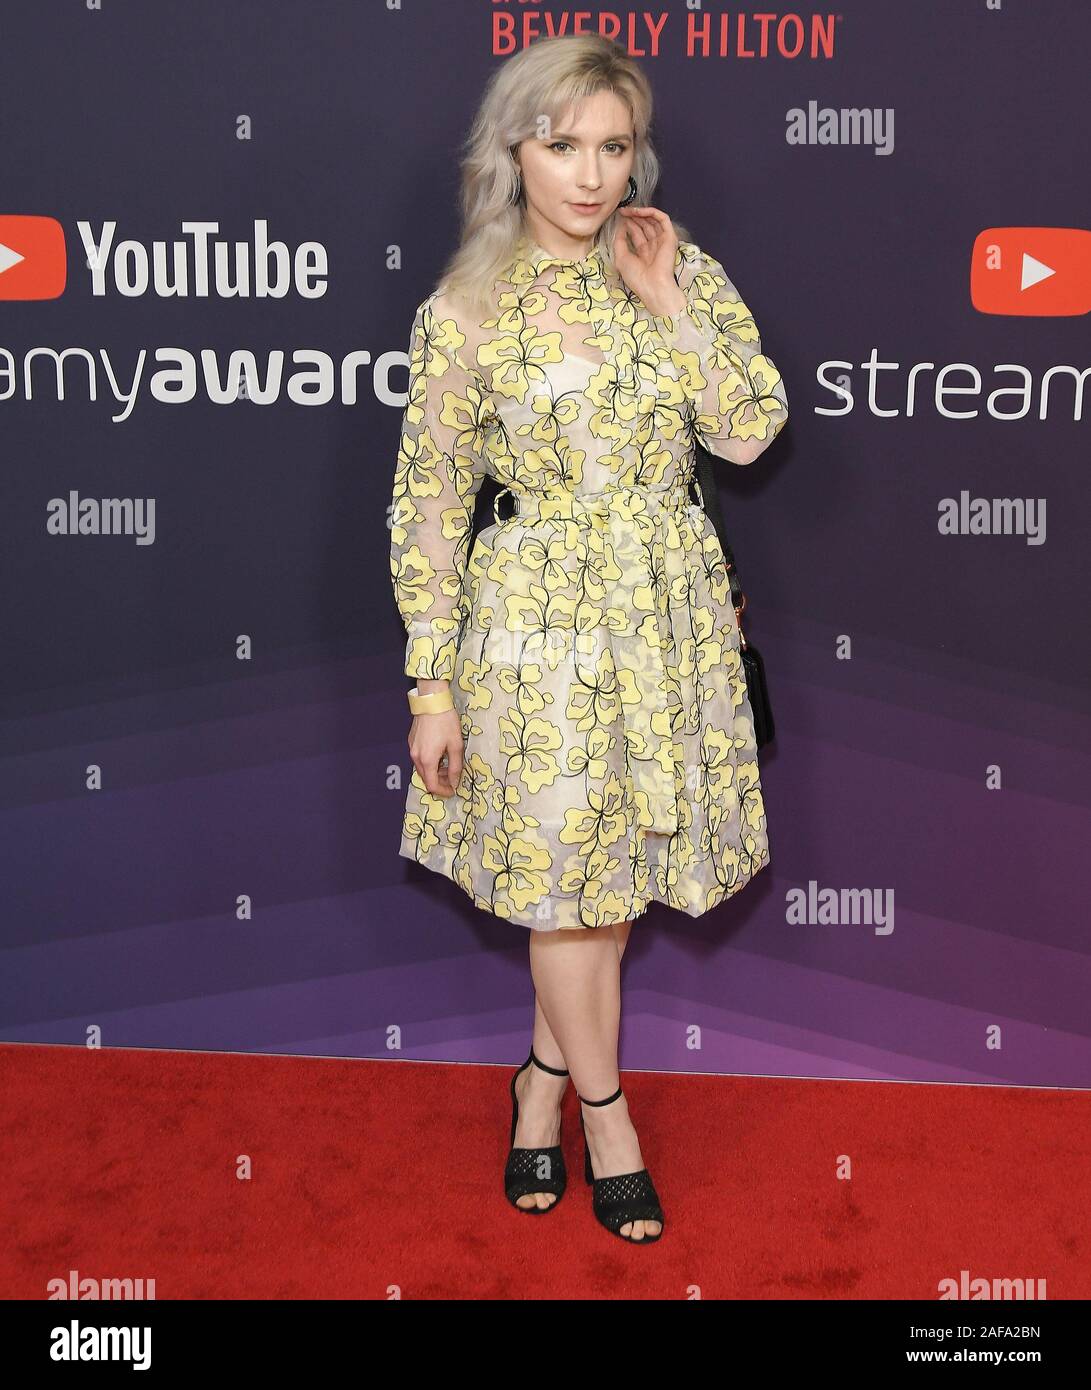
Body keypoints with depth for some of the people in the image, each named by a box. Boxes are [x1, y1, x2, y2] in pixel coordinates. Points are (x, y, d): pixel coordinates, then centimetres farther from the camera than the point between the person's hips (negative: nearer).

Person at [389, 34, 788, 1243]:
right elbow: (428, 504, -7)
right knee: (568, 876, 6)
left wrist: (670, 304, -12)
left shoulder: (681, 269, 2)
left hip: (671, 613, 3)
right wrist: (432, 684, -8)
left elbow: (750, 431, -5)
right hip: (542, 615, -3)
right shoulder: (467, 312, -8)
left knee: (611, 869, 13)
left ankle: (544, 1078, 35)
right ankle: (605, 1110, 27)